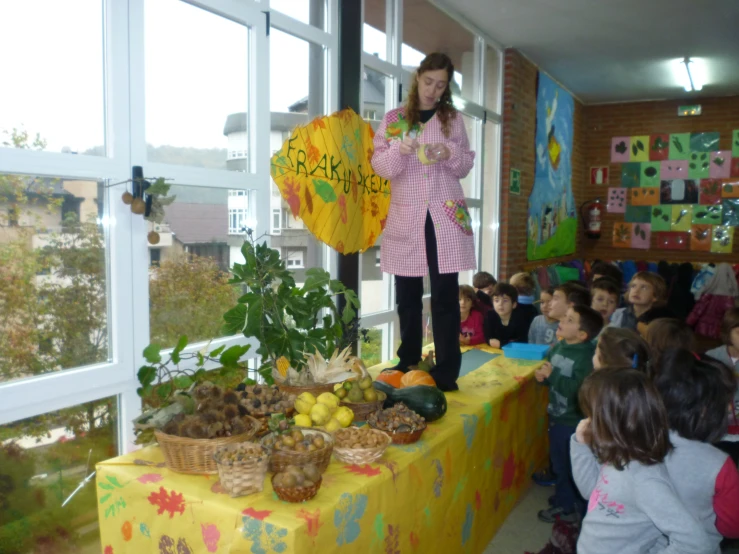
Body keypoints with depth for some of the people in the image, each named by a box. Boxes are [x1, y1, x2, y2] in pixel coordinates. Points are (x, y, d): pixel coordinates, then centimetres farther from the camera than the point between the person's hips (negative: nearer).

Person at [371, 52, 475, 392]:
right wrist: (399, 151, -18)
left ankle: (446, 371, 1)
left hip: (445, 216, 0)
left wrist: (450, 154, -9)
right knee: (407, 295, 6)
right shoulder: (393, 119, 9)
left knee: (445, 294, -4)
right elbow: (379, 166, 2)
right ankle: (408, 364, 20)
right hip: (406, 218, 1)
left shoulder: (453, 119, 11)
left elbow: (466, 166, 12)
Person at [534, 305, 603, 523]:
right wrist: (543, 375, -6)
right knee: (559, 464, 22)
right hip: (557, 416, 8)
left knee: (574, 468, 9)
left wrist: (552, 375, -28)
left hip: (575, 422, -8)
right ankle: (562, 502, 40)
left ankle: (576, 509, 27)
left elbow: (580, 389, -34)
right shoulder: (558, 347, 0)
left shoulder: (587, 356, -24)